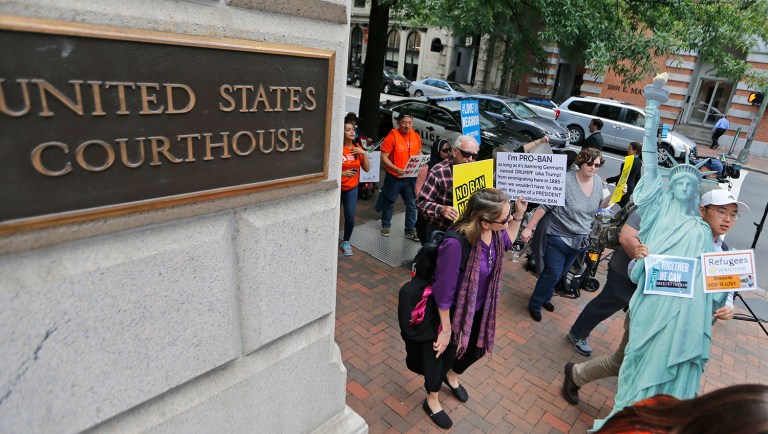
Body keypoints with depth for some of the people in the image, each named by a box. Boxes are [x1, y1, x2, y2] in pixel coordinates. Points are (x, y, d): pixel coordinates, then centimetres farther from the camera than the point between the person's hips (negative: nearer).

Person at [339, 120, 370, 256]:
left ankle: (345, 242, 21)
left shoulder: (357, 149, 3)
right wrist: (342, 173, -28)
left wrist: (364, 153, -11)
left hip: (352, 188, 4)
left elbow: (367, 169, 2)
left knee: (350, 217, 1)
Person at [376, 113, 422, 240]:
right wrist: (396, 169, -30)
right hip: (394, 177, -4)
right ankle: (386, 225, 35)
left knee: (411, 205, 8)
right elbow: (383, 157, -18)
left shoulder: (416, 136, 2)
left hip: (410, 177, 4)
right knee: (389, 203, 14)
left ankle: (410, 230, 21)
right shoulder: (392, 136, -15)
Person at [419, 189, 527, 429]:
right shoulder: (455, 244, -40)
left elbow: (506, 243, 11)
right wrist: (446, 329, -17)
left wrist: (519, 216, -4)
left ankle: (451, 375, 61)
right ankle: (432, 400, 48)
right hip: (453, 311, -7)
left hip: (479, 308, 7)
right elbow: (443, 292, -28)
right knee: (442, 352, 17)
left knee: (479, 348, 28)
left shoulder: (494, 231, -17)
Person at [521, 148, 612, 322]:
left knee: (561, 273, 19)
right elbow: (544, 206, -20)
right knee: (552, 274, -2)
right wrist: (529, 228, -21)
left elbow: (599, 205, 13)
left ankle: (545, 298, 41)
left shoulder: (598, 181, -1)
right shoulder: (565, 180, -21)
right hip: (557, 237, -6)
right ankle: (535, 305, 19)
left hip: (579, 239, 7)